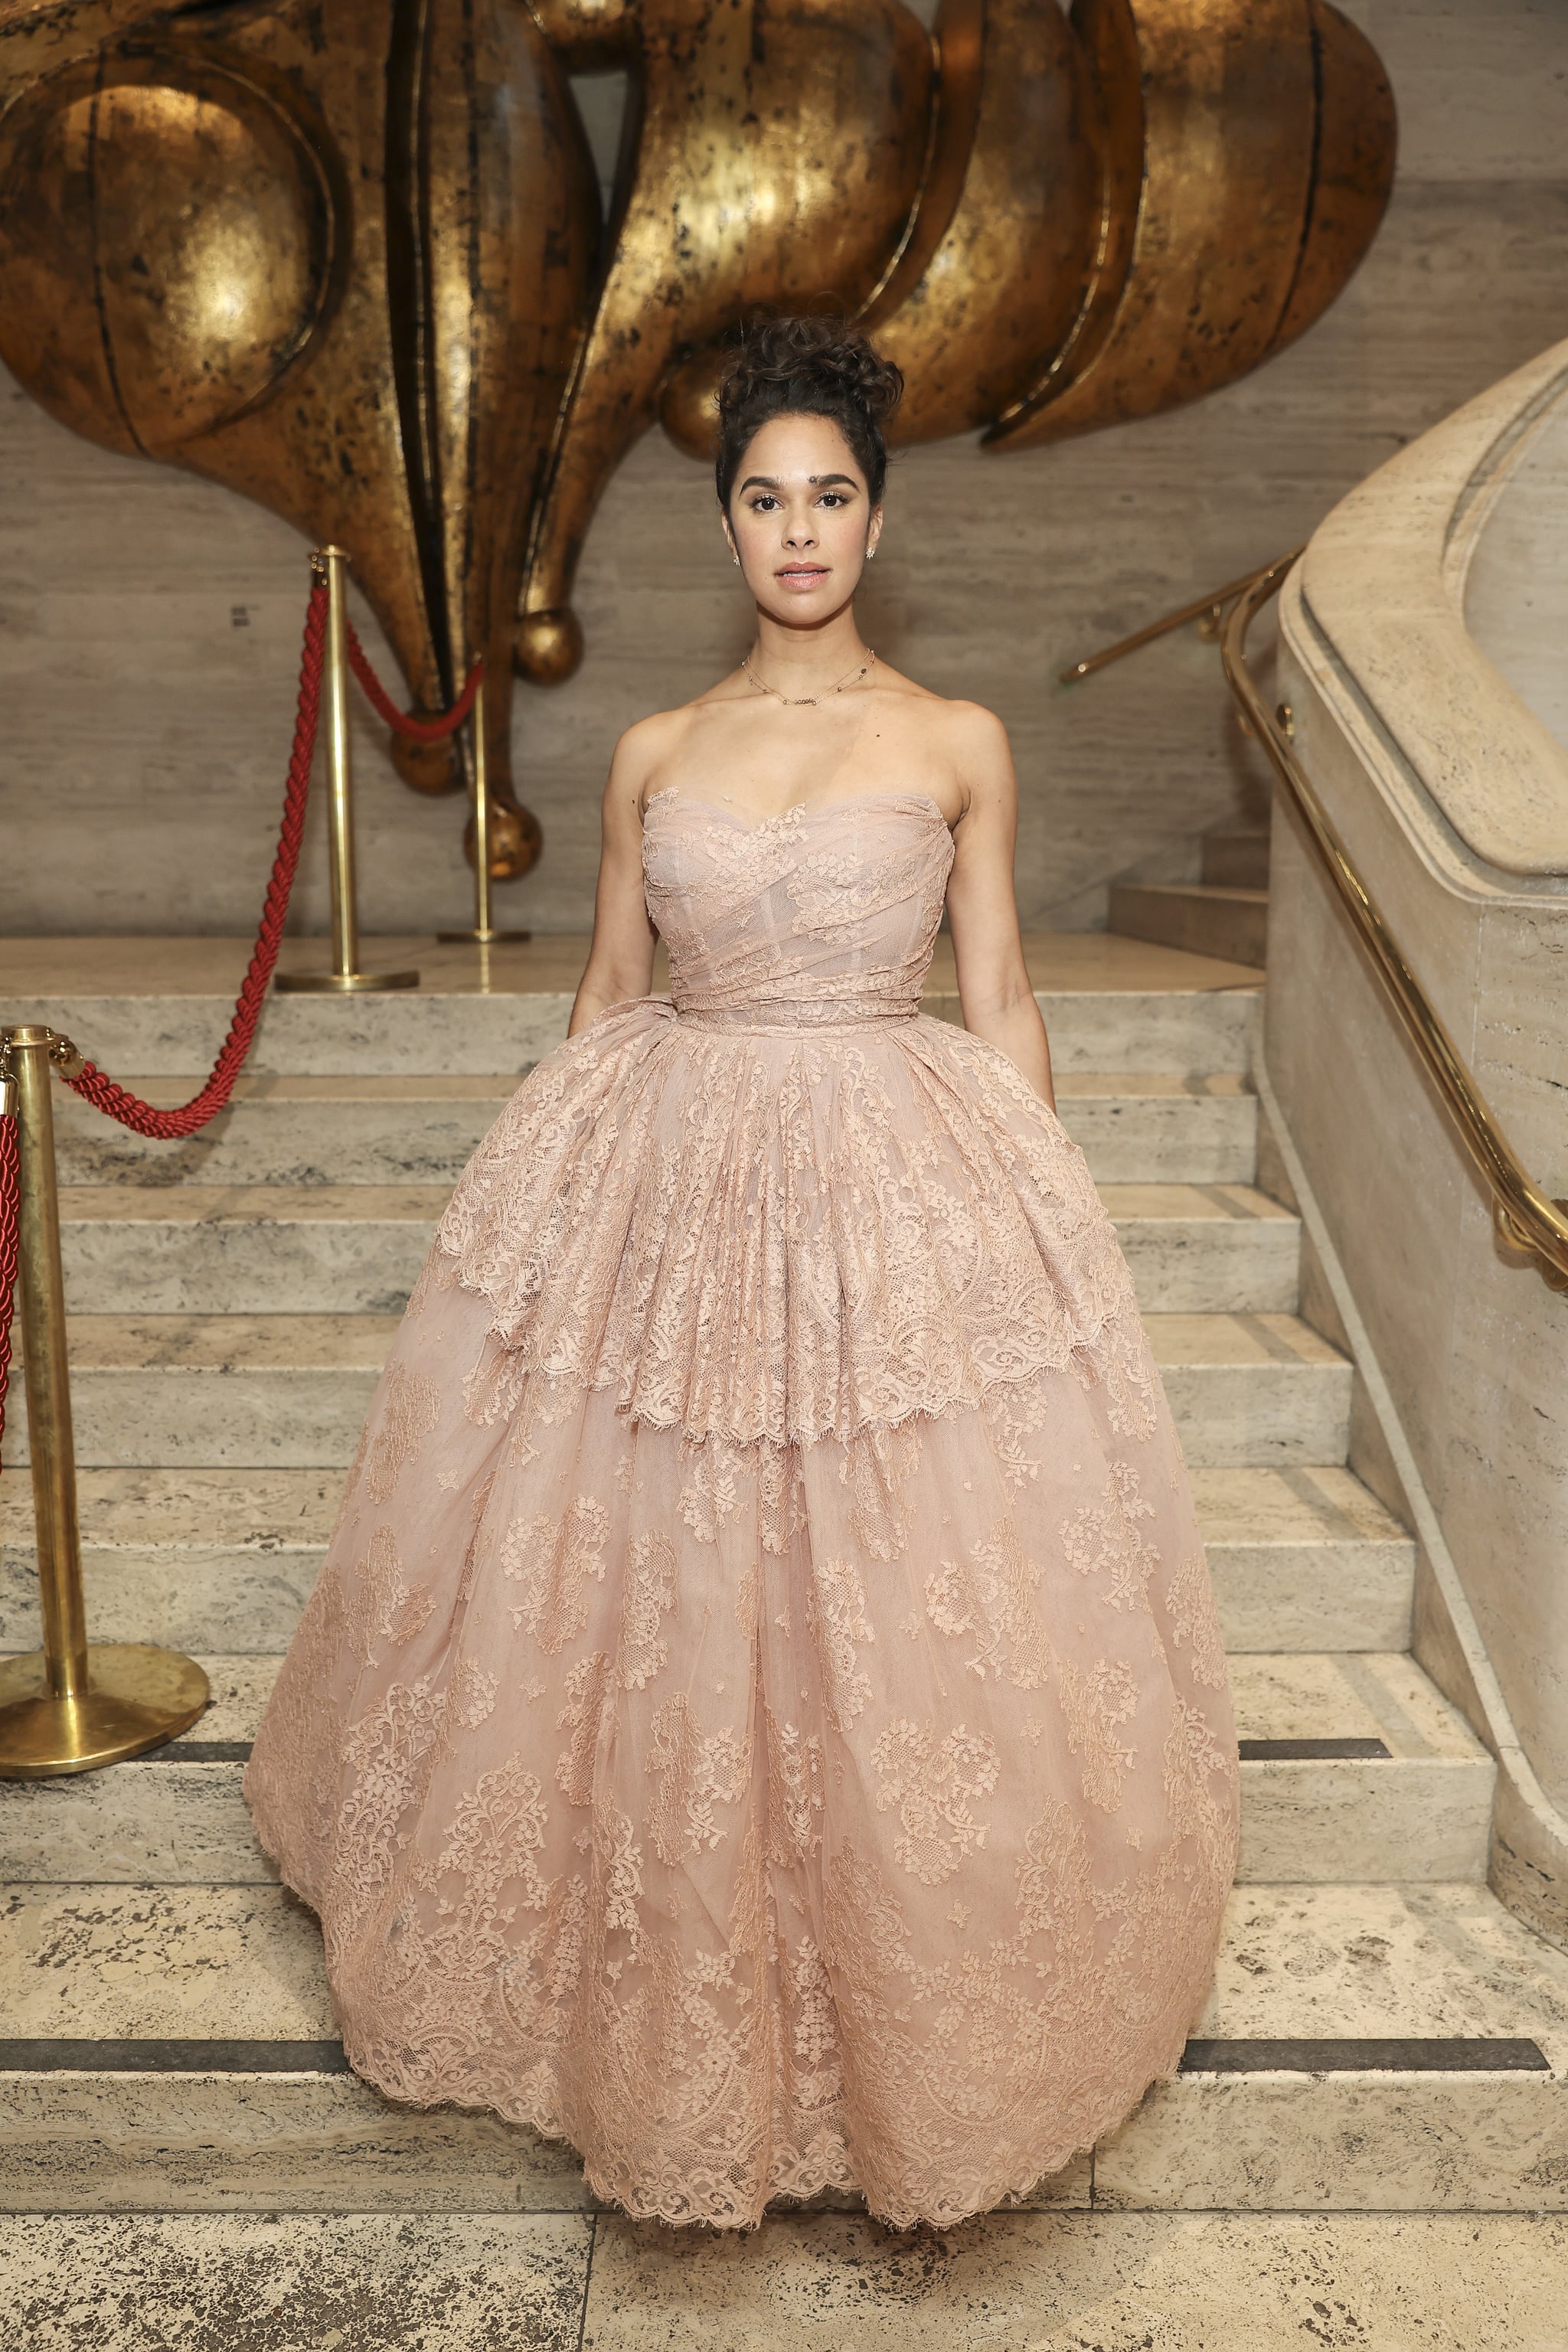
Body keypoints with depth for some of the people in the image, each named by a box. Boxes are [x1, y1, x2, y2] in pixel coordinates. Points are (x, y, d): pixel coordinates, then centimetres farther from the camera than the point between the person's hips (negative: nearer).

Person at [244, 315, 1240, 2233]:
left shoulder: (960, 746, 3)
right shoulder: (655, 755, 8)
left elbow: (997, 1002, 4)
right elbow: (605, 995, 13)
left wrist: (1042, 1221, 2)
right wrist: (572, 1184, 12)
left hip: (901, 1191, -1)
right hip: (667, 1191, 2)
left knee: (895, 1615, 5)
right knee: (658, 1611, 9)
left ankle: (903, 2003, 31)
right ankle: (681, 1997, 35)